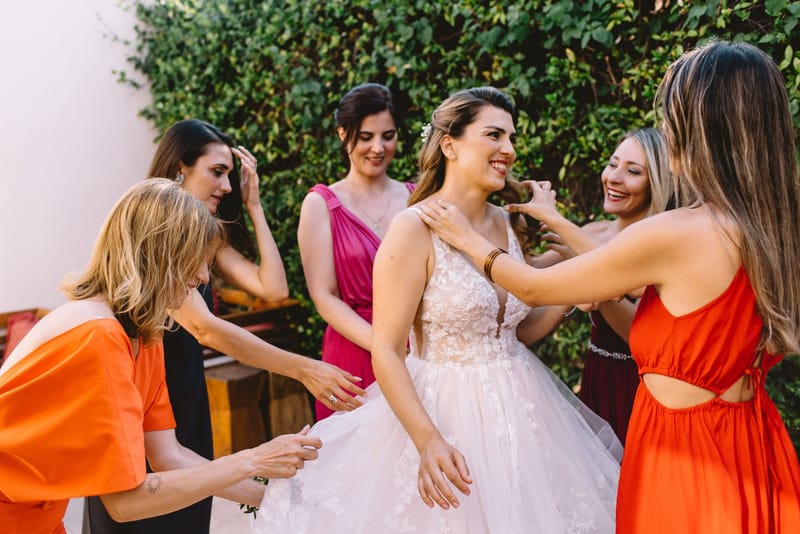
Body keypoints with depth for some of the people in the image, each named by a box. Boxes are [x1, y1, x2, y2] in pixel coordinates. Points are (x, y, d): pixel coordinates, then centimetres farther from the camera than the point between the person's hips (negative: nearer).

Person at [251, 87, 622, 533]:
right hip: (444, 410, -6)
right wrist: (428, 441, -26)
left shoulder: (509, 225, 5)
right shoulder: (415, 228, -14)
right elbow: (386, 351, -18)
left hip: (518, 406, 7)